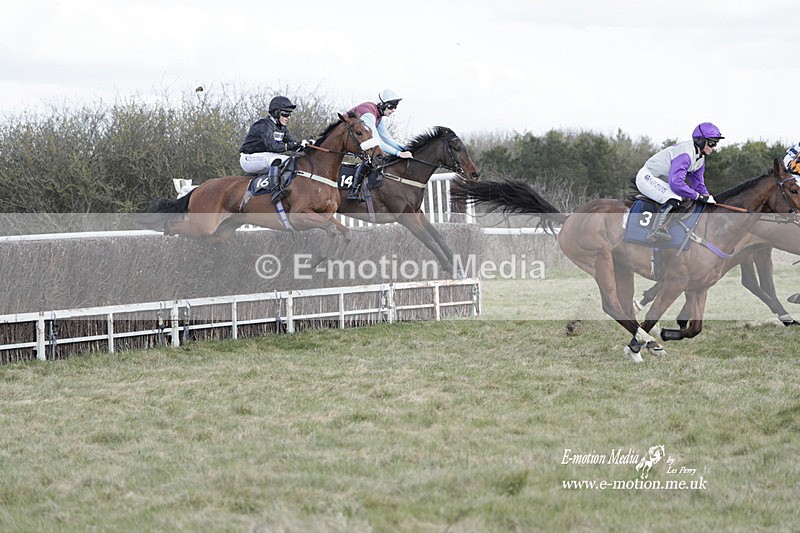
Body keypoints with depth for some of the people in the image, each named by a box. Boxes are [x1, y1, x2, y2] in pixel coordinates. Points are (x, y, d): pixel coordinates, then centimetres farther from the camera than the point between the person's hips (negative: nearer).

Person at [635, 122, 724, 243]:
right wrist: (698, 196, -29)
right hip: (647, 177, -11)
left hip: (661, 180, 11)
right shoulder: (685, 154, -29)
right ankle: (654, 233, -28)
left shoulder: (700, 157, 4)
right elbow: (676, 183, -36)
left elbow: (697, 182, 12)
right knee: (674, 199, -30)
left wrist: (707, 197, -5)